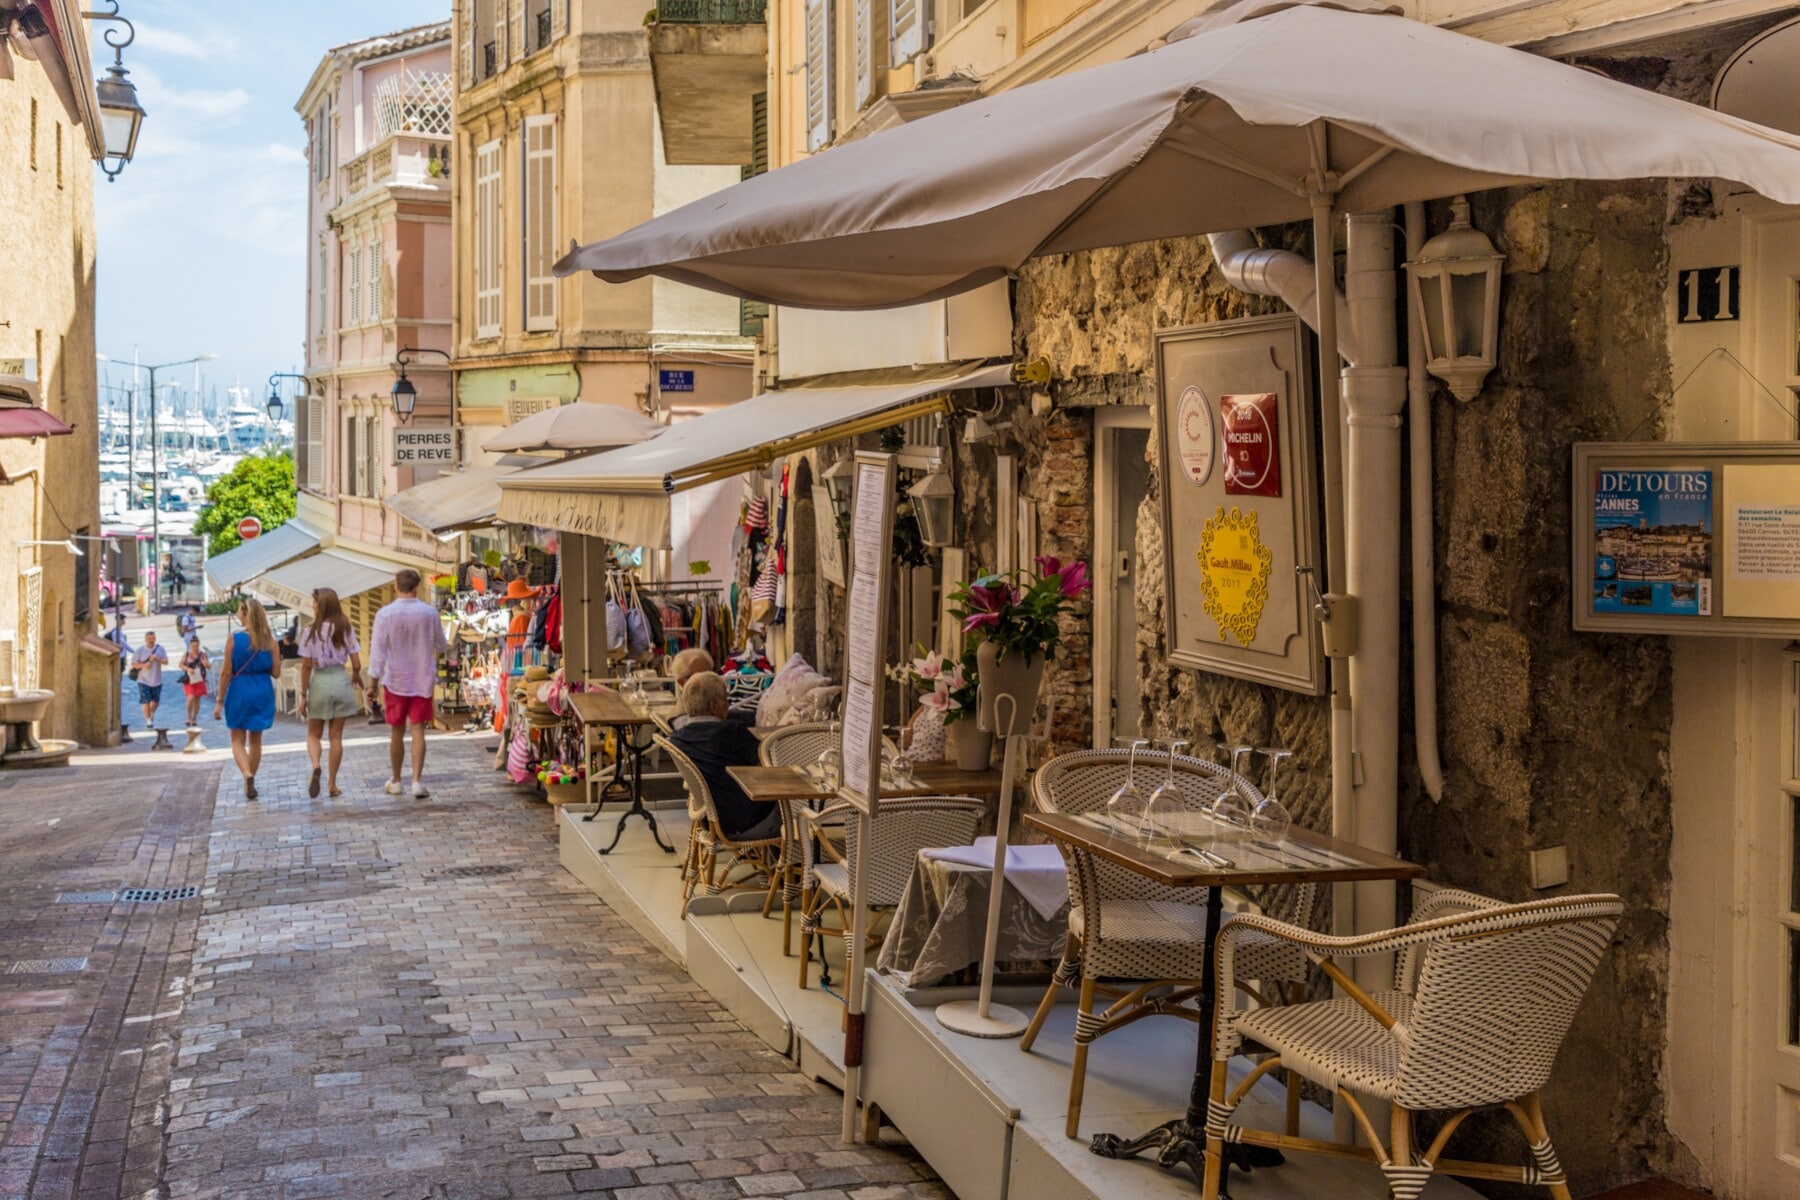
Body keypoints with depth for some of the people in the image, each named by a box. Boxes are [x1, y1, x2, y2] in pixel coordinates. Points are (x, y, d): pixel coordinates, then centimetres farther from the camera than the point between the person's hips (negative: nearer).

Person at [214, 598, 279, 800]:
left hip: (240, 691, -3)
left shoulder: (234, 639, -11)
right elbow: (275, 671, -2)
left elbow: (226, 673, -9)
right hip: (263, 692, 3)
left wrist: (219, 701, -2)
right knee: (255, 740, 16)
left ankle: (247, 774, -16)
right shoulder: (269, 640, -4)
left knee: (238, 740, 9)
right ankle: (250, 782, 23)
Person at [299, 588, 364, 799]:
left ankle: (316, 766, -15)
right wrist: (356, 676, 21)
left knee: (313, 734, 13)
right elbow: (356, 664, -2)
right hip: (341, 680, 2)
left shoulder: (311, 631, -8)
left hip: (320, 681, -2)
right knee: (336, 736, 9)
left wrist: (303, 695, -1)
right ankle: (332, 784, 11)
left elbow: (306, 666, -8)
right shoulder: (346, 629, -1)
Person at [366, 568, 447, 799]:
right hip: (423, 680, 0)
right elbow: (441, 647, 7)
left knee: (396, 733, 11)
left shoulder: (385, 614, -9)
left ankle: (395, 782, 21)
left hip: (395, 681, 0)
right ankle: (417, 780, -10)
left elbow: (377, 652, -9)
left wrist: (373, 684, -4)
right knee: (418, 731, 1)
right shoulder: (430, 613, -5)